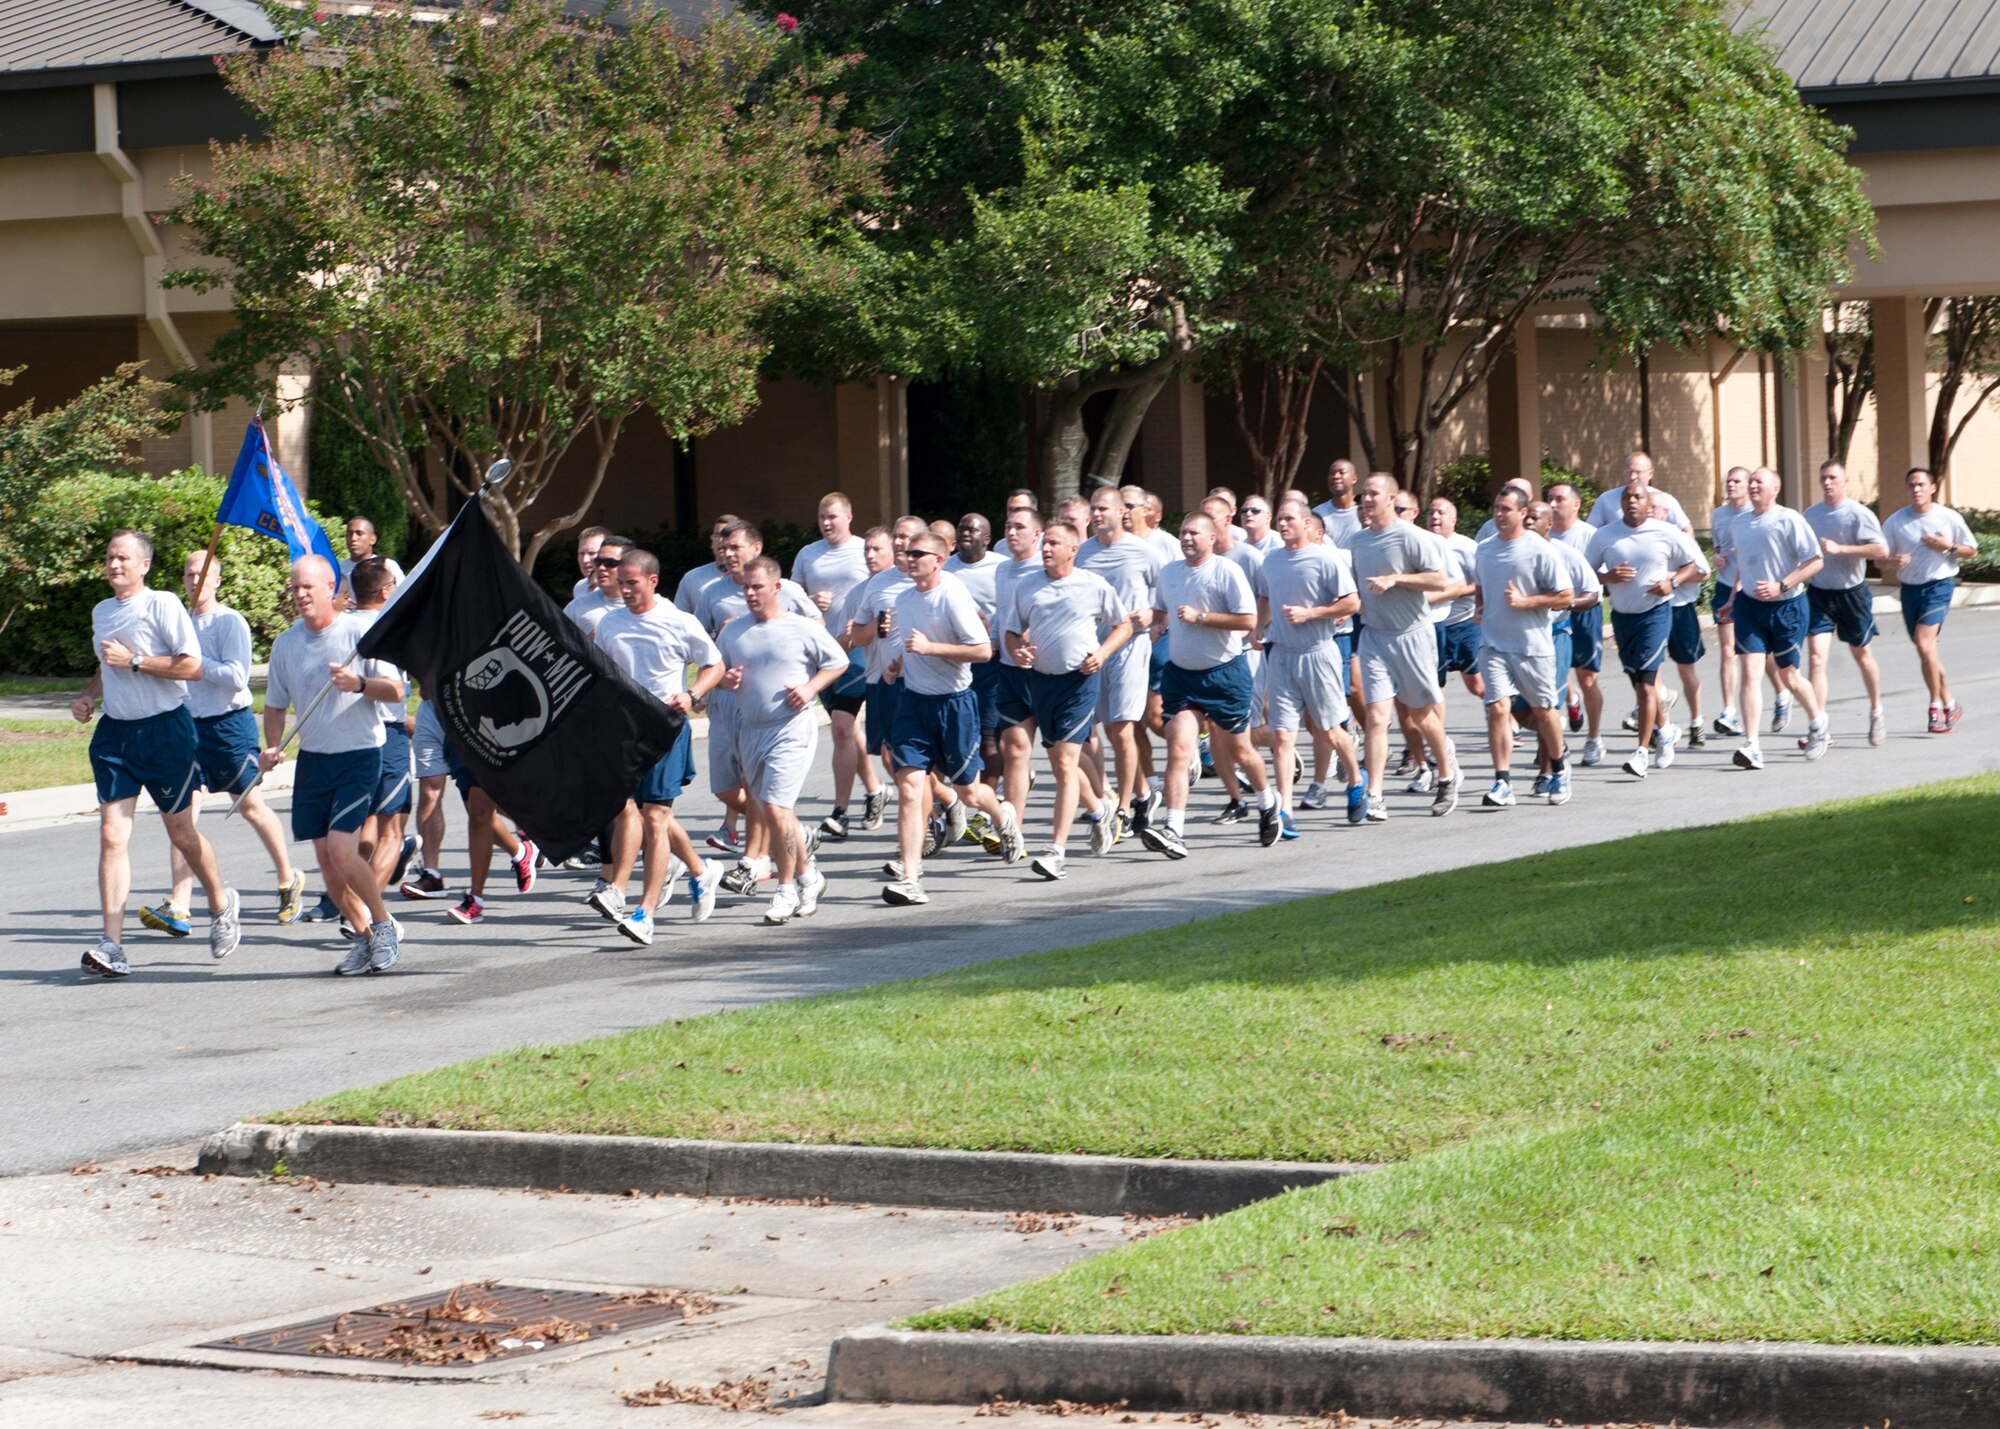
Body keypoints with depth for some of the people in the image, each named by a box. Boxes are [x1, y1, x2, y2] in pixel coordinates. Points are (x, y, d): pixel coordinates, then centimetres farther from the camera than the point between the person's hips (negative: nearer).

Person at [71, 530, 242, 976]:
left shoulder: (163, 605, -9)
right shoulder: (101, 612, 13)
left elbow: (192, 666, -16)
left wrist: (134, 660, -19)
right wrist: (88, 696, 10)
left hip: (165, 728, -5)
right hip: (114, 731, 5)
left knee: (180, 831, 8)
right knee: (112, 835, -7)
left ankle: (221, 905, 36)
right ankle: (111, 944, -13)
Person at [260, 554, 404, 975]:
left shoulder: (359, 632, -7)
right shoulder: (286, 644, 7)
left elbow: (395, 690, -8)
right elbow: (275, 705, 15)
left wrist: (359, 683, -26)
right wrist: (272, 747, -2)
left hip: (358, 755, -5)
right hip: (312, 759, 5)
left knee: (342, 851, -17)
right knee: (325, 859, 5)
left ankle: (383, 924, 3)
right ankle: (363, 935, 19)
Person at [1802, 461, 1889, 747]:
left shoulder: (1858, 514, -11)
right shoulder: (1811, 514, 7)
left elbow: (1882, 551, -21)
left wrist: (1840, 549, -26)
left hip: (1852, 593, -3)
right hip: (1818, 594, 3)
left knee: (1862, 656, 14)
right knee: (1816, 658, -11)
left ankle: (1876, 712, 37)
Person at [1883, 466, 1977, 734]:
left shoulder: (1949, 518, -2)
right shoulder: (1896, 521, 2)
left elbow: (1972, 551, 8)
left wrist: (1948, 547, -11)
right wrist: (1892, 562, -19)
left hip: (1939, 585, -4)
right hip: (1910, 588, 4)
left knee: (1924, 643, -21)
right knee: (1927, 651, 9)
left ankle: (1936, 707, -11)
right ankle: (1948, 705, 24)